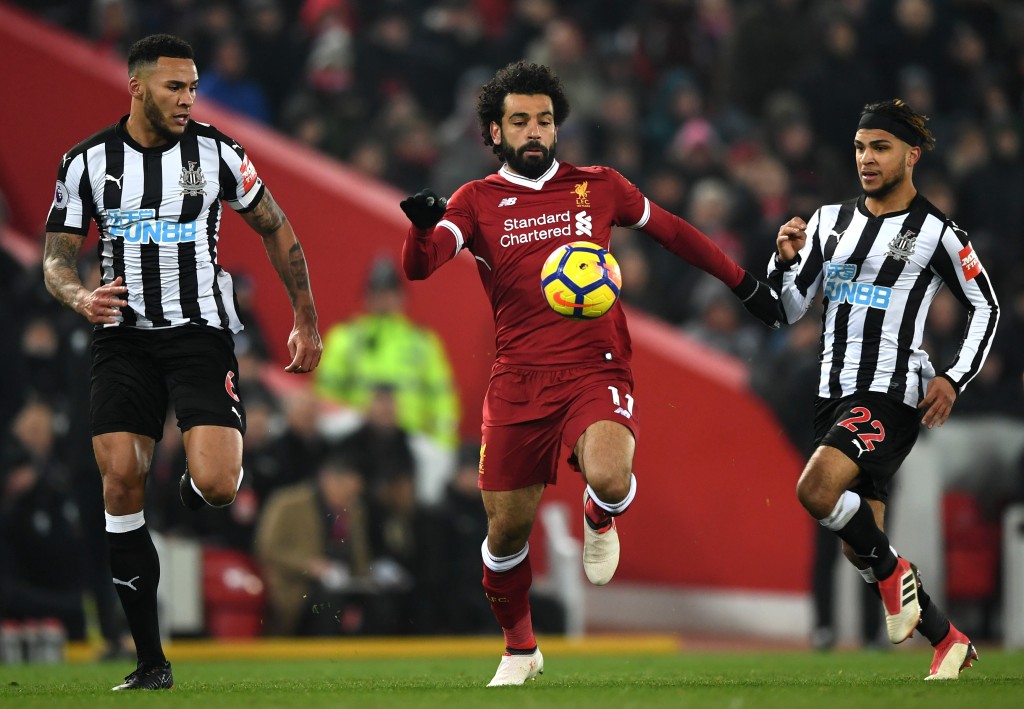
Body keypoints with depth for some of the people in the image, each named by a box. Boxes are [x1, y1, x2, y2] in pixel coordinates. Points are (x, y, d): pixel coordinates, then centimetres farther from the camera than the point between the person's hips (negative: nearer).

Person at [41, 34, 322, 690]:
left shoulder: (216, 152, -1)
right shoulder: (88, 162, 1)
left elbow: (276, 230, 10)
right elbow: (57, 259, 6)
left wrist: (307, 322, 10)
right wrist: (81, 298, -17)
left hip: (200, 333, -1)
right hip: (124, 338, 1)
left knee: (215, 484, -21)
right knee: (121, 481, -11)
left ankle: (193, 489, 22)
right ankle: (151, 661, -3)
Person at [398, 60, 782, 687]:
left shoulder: (598, 187, 8)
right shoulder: (476, 202, 5)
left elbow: (673, 231, 22)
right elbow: (420, 266, -12)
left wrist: (745, 284, 26)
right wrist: (423, 225, -35)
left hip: (597, 370, -1)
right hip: (519, 380, 1)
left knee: (609, 477, -30)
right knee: (507, 530, 2)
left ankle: (600, 519, 8)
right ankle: (520, 650, 27)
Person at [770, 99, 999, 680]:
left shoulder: (937, 233, -4)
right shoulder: (831, 222, 11)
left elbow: (987, 307, 6)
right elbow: (787, 311, 11)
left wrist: (955, 379, -5)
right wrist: (786, 262, -8)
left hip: (892, 393, -7)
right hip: (836, 392, 7)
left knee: (817, 489, -30)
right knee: (860, 546, 9)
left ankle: (892, 572, -5)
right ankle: (949, 642, 24)